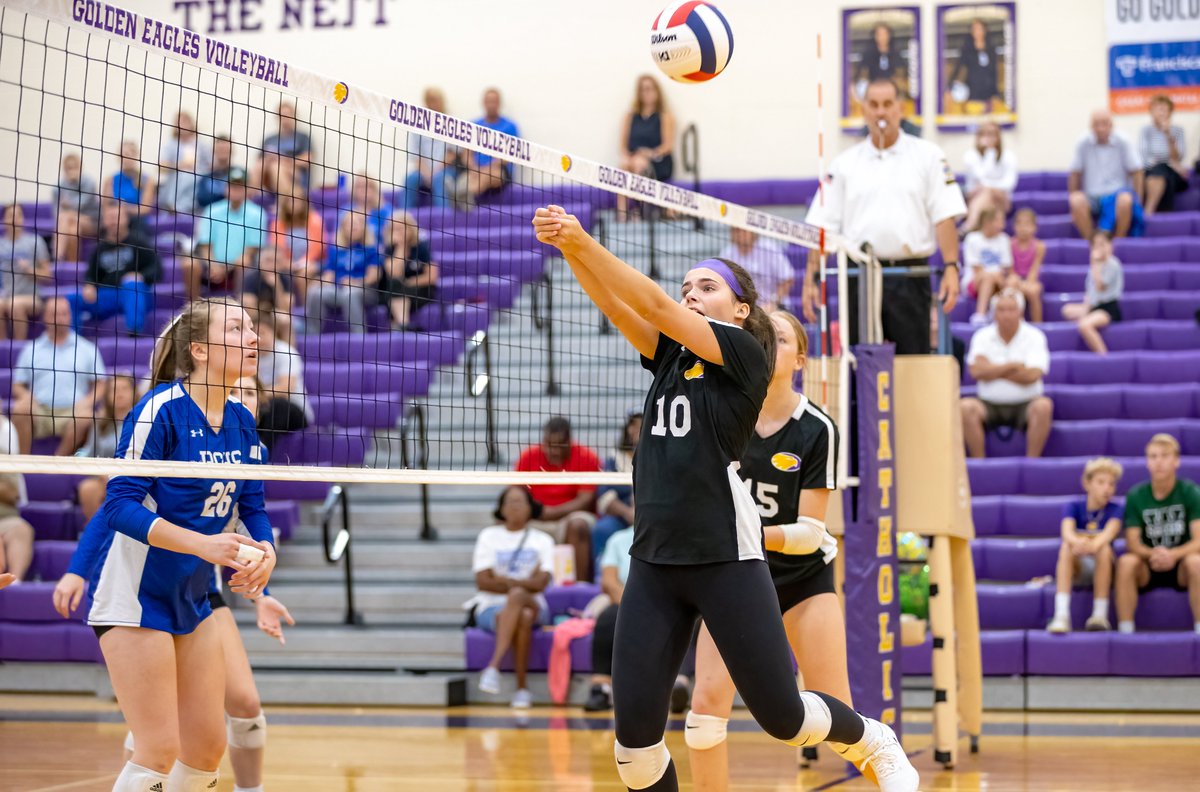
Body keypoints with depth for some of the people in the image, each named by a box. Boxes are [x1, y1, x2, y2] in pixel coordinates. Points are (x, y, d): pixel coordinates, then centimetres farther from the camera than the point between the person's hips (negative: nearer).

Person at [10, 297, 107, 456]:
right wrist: (26, 397, -6)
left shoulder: (87, 349, 17)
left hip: (71, 411, -1)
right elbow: (17, 386, 17)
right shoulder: (31, 349, 20)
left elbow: (101, 384, 13)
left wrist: (88, 400, -7)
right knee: (20, 408, -32)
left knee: (85, 416, -35)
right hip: (39, 410, 1)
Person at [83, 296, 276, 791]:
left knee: (207, 749, 7)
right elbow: (119, 505, -20)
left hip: (193, 598, 8)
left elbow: (252, 506, 10)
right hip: (135, 595, -8)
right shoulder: (161, 408, -17)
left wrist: (265, 552, -12)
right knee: (160, 751, -10)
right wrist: (201, 544, -30)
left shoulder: (242, 422, 4)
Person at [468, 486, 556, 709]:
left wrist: (503, 580, -8)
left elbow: (540, 583, -3)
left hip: (534, 606, 0)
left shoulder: (542, 541, 13)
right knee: (521, 618, -36)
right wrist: (524, 583, -4)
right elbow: (482, 582, 1)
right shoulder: (488, 536, 13)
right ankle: (522, 689, -41)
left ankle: (494, 666, -44)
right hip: (491, 608, 0)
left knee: (517, 596, -37)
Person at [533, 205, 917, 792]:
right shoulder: (671, 354, 13)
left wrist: (584, 241, -18)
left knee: (781, 716, 1)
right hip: (654, 562, 6)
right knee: (634, 732, -5)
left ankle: (875, 744, 32)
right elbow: (617, 306, -1)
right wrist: (569, 248, -18)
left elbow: (654, 306, -14)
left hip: (726, 560, -5)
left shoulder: (745, 354, -4)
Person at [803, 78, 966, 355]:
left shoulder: (928, 156, 6)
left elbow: (945, 217, -1)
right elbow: (823, 225, 7)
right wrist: (811, 277, -1)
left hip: (910, 277, -1)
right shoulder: (845, 163, 10)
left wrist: (951, 267, -12)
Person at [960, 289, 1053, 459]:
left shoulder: (1034, 336, -1)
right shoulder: (982, 336, 5)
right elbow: (976, 371, -11)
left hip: (1025, 405, -1)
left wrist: (993, 371, -8)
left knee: (1043, 406, -33)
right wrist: (1013, 365, -11)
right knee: (966, 407, -29)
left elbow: (1032, 375, -14)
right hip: (990, 404, 1)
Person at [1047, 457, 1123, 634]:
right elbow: (1067, 531, -23)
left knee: (1104, 547, -32)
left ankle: (1100, 614, -33)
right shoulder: (1073, 507, -1)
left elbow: (1110, 531, -25)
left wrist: (1094, 545, -49)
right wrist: (1078, 542, -49)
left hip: (1102, 571, 0)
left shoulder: (1114, 509, -2)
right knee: (1066, 547, -31)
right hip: (1076, 569, 0)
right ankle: (1061, 614, -43)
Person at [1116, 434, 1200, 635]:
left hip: (1180, 565, -1)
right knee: (1126, 562, -31)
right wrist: (1152, 554, -30)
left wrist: (1173, 555, -33)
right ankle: (1125, 630, -28)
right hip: (1147, 568, 1)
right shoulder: (1136, 496, -3)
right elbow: (1132, 543, -8)